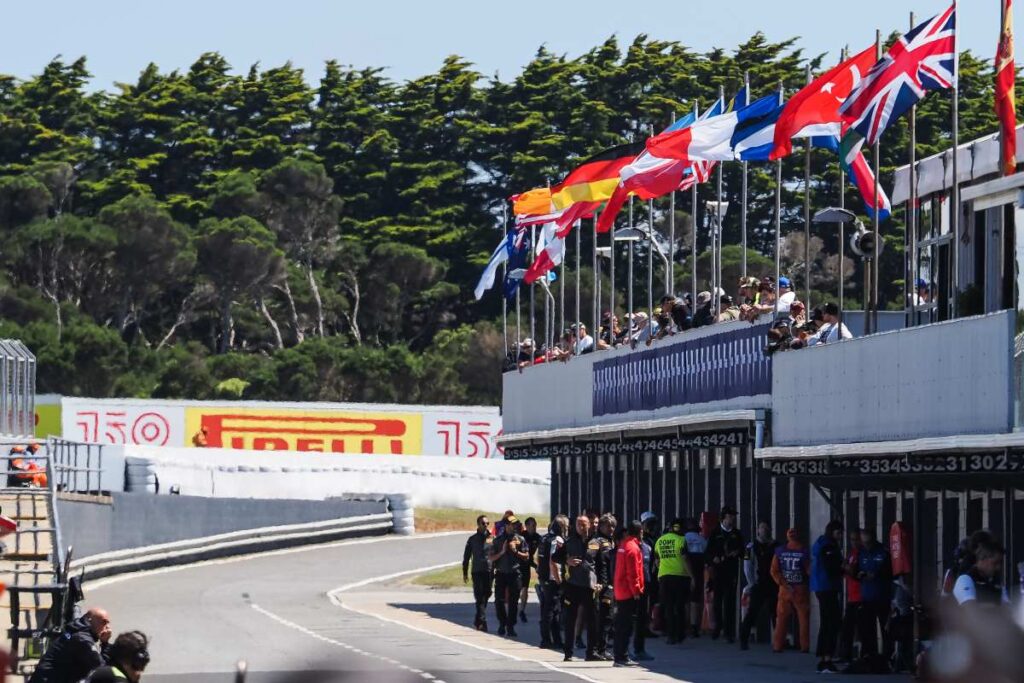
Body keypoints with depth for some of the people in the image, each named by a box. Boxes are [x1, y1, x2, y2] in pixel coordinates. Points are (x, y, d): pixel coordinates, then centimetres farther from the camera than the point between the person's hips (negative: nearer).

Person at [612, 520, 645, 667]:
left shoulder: (623, 545, 13)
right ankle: (622, 657, -6)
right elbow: (633, 573, -18)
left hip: (620, 592, 9)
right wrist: (636, 590, -13)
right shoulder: (633, 548, -15)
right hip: (630, 592, -9)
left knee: (622, 624, 14)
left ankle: (619, 655, 20)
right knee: (627, 626, -6)